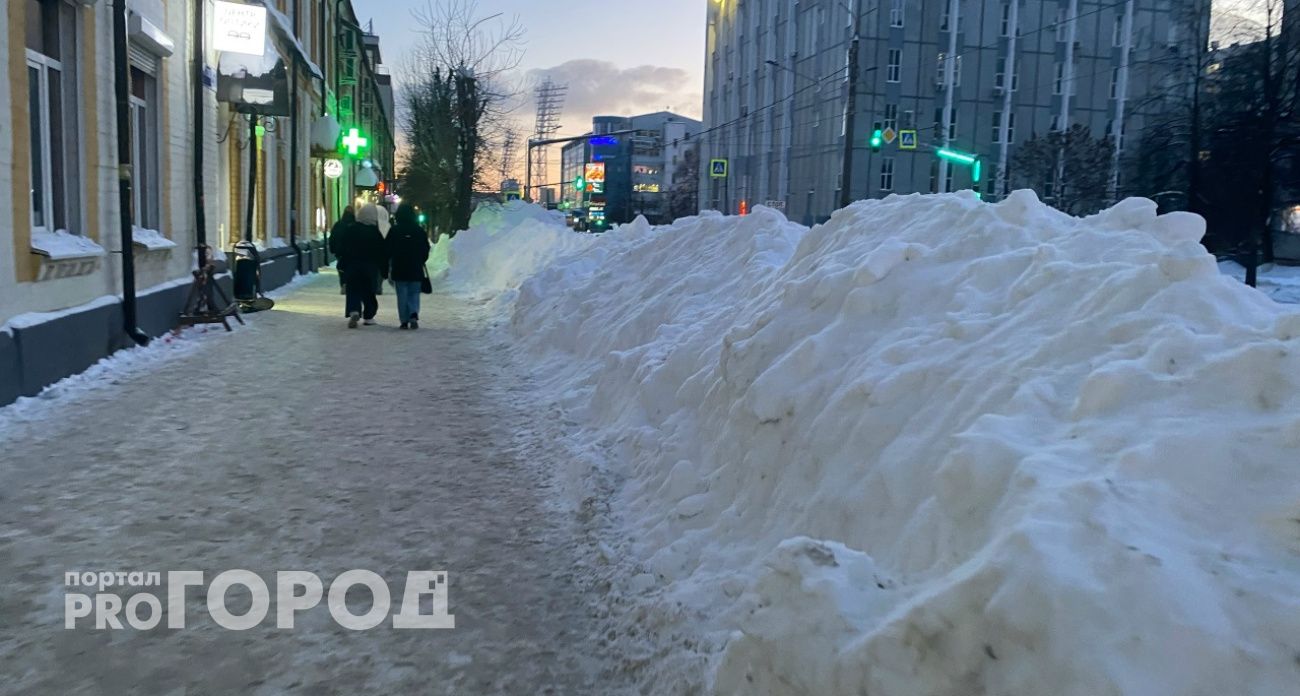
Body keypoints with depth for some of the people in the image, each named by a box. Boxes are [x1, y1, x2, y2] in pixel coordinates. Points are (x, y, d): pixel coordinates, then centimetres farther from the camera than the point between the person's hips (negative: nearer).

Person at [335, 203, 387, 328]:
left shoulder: (350, 230, -3)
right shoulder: (376, 232, -4)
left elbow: (341, 248, 0)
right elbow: (383, 253, -3)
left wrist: (341, 264, 9)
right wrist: (384, 270, 4)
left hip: (352, 266, 0)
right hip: (371, 268, 0)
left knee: (353, 291, 2)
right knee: (369, 291, 12)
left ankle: (354, 311, -21)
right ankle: (368, 316, 14)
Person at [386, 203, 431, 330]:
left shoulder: (394, 231, -4)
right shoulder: (419, 231, -1)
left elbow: (388, 250, -1)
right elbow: (426, 250, 5)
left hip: (399, 269, -1)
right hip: (416, 269, 1)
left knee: (402, 295, 5)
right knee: (414, 294, 9)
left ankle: (404, 320, 1)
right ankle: (414, 315, -14)